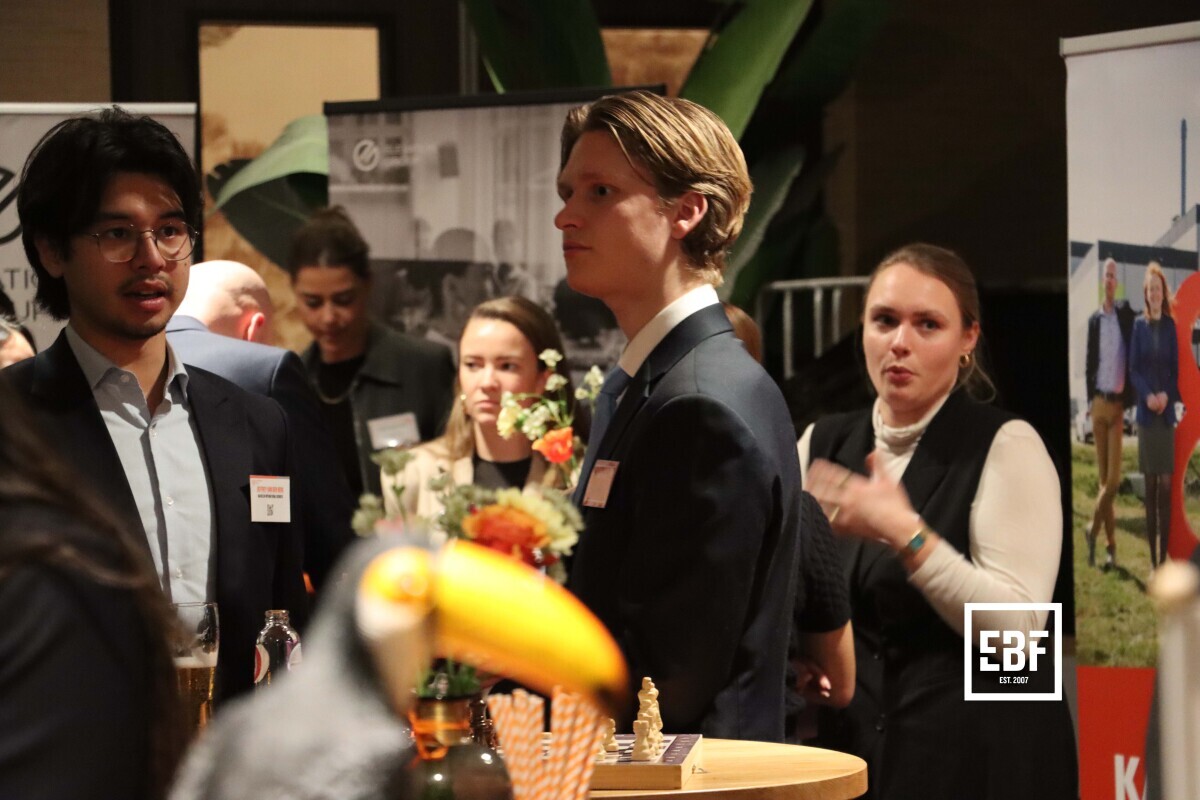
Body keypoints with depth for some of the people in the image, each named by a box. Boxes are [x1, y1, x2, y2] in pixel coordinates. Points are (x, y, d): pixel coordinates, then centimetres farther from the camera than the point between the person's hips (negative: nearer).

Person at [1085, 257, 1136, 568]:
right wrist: (1091, 397, 3)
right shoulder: (1094, 320, 9)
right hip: (1098, 403, 3)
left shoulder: (1126, 315, -2)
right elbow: (1089, 363, 13)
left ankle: (1094, 529, 4)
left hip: (1117, 403, -3)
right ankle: (1111, 546, 7)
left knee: (1113, 478, -11)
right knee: (1104, 477, 4)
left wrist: (1126, 399, -8)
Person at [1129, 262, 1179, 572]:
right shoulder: (1139, 326, 3)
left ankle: (1164, 556, 1)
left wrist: (1166, 395, -12)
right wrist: (1148, 396, -14)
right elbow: (1134, 369, 2)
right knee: (1150, 486, 3)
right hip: (1146, 412, 0)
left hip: (1167, 412, 0)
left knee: (1166, 485, -2)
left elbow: (1177, 369, 5)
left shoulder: (1171, 326, 4)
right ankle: (1152, 559, 6)